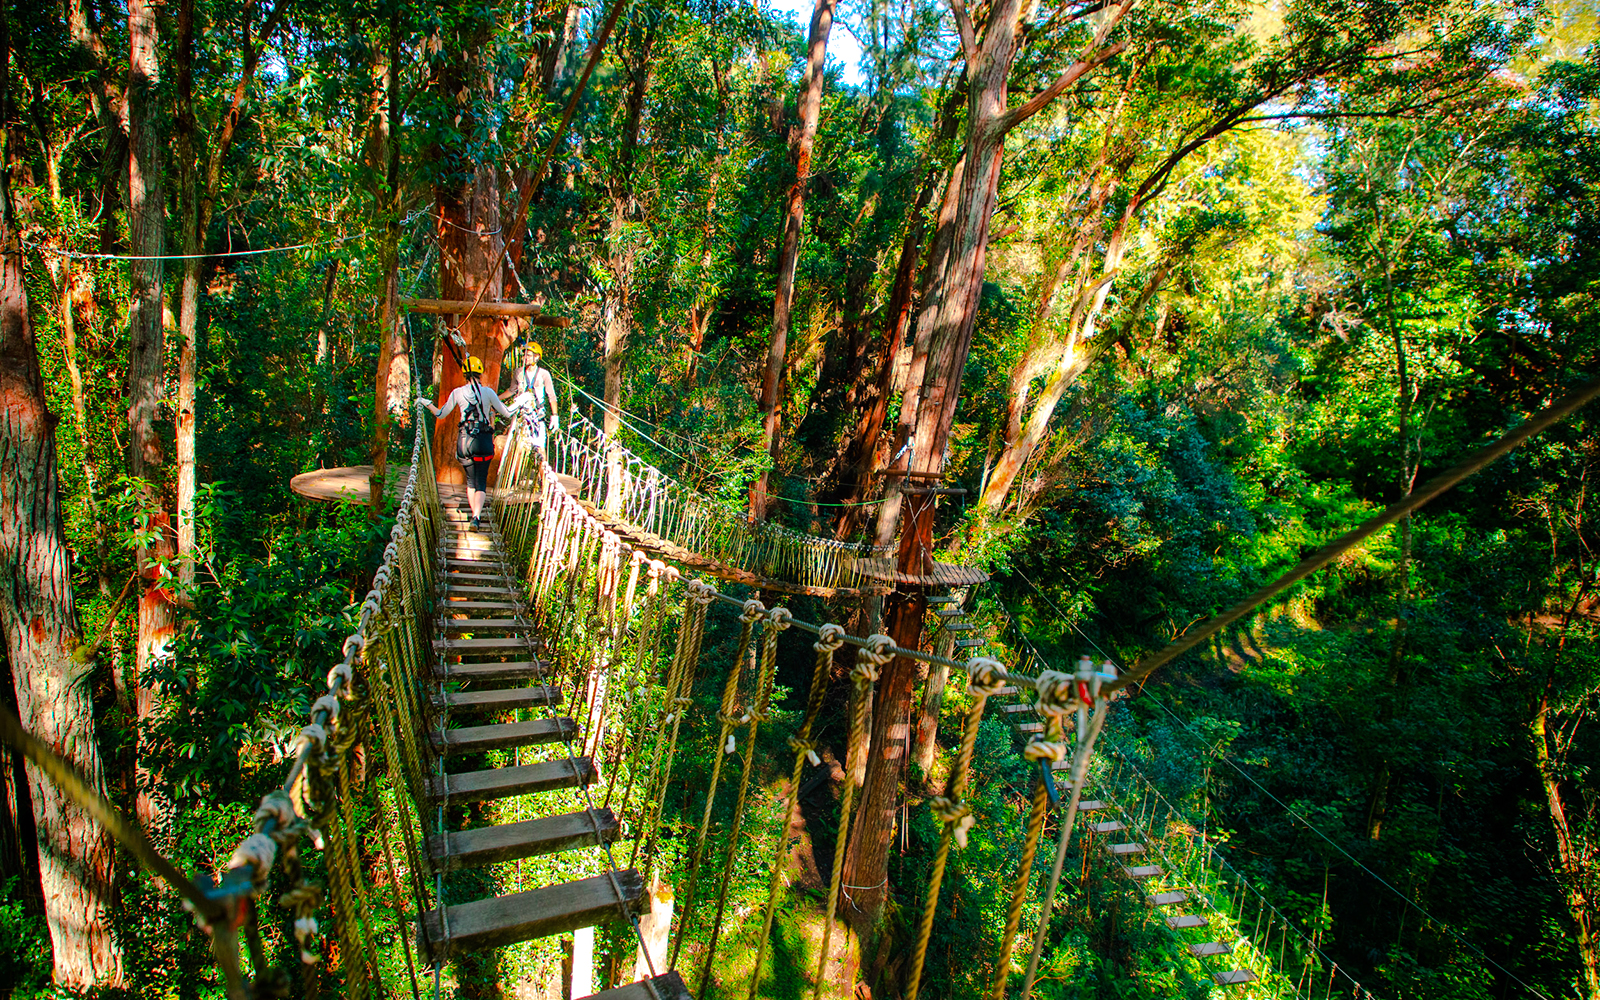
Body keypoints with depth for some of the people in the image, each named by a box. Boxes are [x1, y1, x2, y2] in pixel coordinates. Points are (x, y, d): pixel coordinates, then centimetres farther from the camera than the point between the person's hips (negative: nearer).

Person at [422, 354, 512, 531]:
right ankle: (476, 517, -16)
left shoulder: (457, 392, 1)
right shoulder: (488, 392, -3)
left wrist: (426, 403, 29)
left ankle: (475, 515, 20)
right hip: (484, 440, -2)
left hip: (464, 440, 2)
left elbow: (441, 414, 11)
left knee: (471, 481, 19)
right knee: (481, 482, 3)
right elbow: (507, 413, 3)